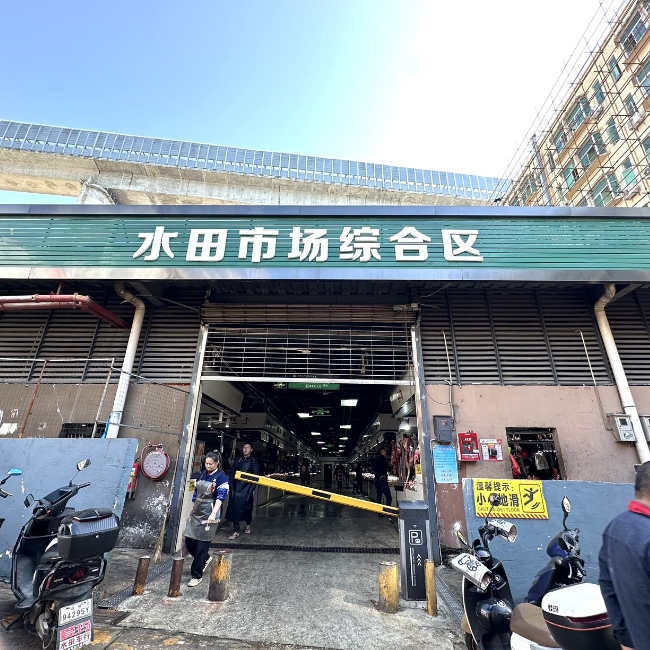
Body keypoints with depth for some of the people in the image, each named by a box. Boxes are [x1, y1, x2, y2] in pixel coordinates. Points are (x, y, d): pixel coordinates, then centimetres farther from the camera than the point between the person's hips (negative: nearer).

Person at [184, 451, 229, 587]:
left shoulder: (221, 477, -12)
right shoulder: (203, 473, 8)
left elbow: (221, 497, -20)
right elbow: (196, 491, 17)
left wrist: (213, 514, -30)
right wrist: (193, 507, 17)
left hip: (209, 514, -7)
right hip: (196, 511, 7)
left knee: (202, 545, 0)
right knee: (189, 541, 10)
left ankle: (197, 576, 18)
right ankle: (205, 558, 36)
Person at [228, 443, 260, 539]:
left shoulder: (254, 461, 1)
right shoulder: (238, 460, 10)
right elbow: (233, 474, 11)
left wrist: (253, 489, -8)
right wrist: (233, 487, 6)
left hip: (248, 487, -2)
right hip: (238, 487, 2)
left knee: (247, 508, 2)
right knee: (235, 508, -2)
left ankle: (248, 526, 24)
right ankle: (235, 531, 9)